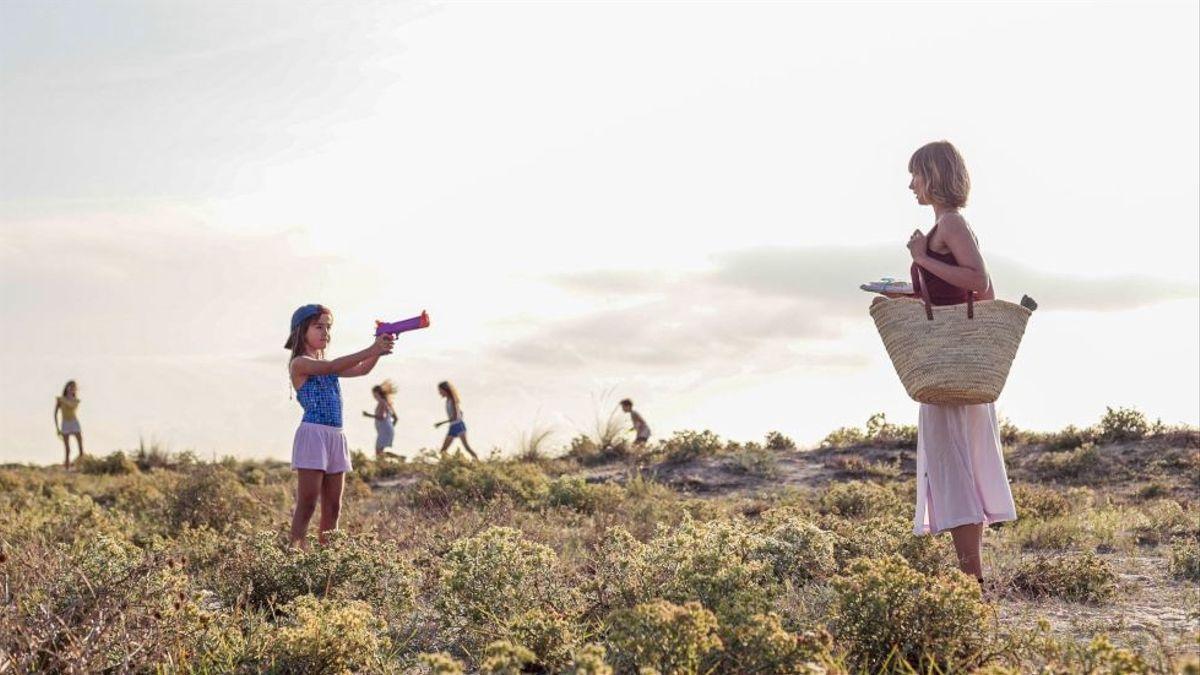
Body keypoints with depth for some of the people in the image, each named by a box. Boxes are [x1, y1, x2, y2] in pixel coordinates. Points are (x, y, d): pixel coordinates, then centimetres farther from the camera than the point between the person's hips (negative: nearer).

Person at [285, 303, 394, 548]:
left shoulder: (326, 365, 19)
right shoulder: (299, 363, -5)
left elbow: (362, 369, 5)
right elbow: (332, 367, -22)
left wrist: (379, 349, -13)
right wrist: (370, 350, -27)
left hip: (336, 437, 8)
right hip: (313, 434, -8)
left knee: (333, 506, 6)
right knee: (307, 503, -9)